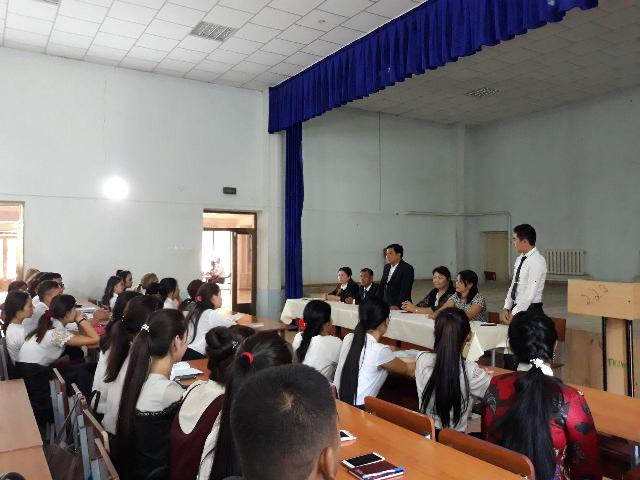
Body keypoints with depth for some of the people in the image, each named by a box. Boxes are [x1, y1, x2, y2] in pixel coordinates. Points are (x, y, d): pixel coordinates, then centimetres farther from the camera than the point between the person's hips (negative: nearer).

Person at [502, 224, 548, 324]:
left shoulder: (537, 261, -16)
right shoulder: (519, 259, 9)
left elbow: (530, 293, -21)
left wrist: (514, 314, -20)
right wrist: (506, 308, 0)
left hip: (530, 310, -7)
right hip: (516, 308, 7)